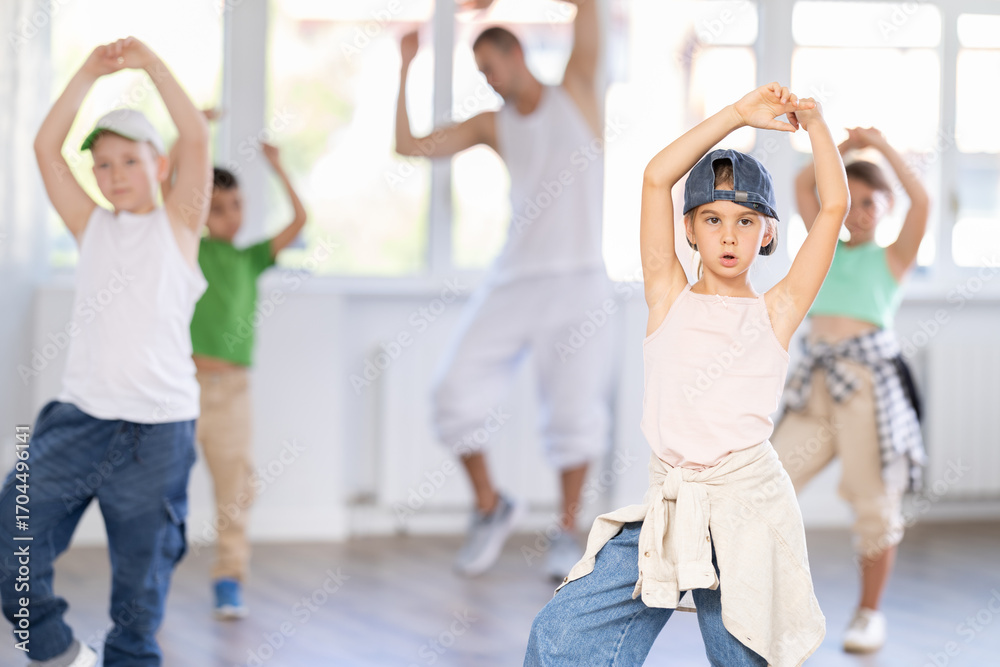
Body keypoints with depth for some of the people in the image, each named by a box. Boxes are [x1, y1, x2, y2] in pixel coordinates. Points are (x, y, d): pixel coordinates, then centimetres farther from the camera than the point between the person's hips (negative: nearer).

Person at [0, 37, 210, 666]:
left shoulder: (177, 225, 5)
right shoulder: (92, 226, 14)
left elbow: (197, 140, -9)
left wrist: (152, 64, -11)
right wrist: (90, 74, 1)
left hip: (157, 430, -3)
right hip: (79, 418, 3)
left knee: (141, 579, 5)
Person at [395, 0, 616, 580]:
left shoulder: (576, 92, 6)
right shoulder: (493, 126, 12)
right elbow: (408, 145, 7)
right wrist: (406, 69, 5)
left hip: (579, 280, -3)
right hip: (515, 280, 3)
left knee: (575, 411, -6)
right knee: (457, 391, -6)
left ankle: (566, 533, 10)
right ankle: (491, 508, 12)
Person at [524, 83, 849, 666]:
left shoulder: (775, 312, 5)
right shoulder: (670, 299, 8)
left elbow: (835, 207, 0)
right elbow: (657, 178, 0)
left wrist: (814, 122, -3)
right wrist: (738, 115, -1)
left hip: (748, 508, -2)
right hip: (667, 509, 2)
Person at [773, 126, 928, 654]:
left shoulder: (892, 257, 7)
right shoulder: (827, 249, 18)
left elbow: (921, 201, -8)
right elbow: (802, 185, 20)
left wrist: (881, 145, -3)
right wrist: (844, 147, 17)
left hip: (868, 378, -4)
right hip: (817, 377, 4)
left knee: (872, 496, -2)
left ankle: (870, 613, 10)